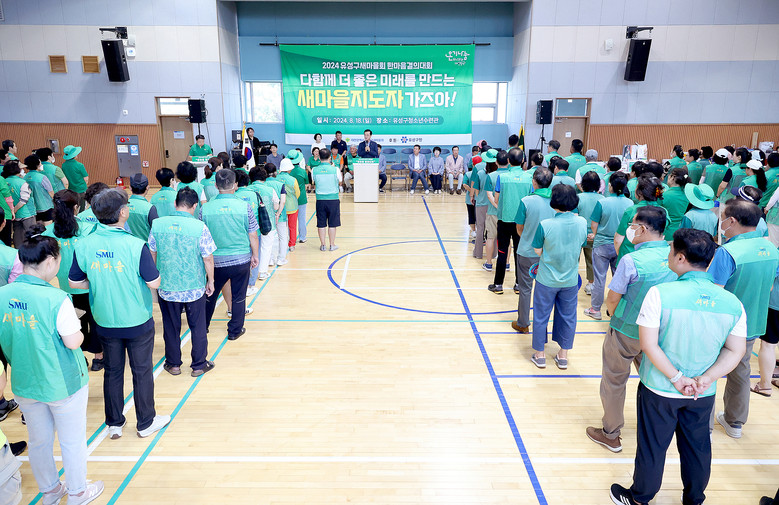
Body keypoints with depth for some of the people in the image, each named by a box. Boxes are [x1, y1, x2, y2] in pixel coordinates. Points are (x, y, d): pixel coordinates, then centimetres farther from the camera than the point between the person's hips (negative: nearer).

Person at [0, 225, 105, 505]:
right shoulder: (57, 299, -24)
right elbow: (73, 342, -20)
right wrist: (77, 326, -1)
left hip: (24, 383, 6)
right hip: (62, 384, -5)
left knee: (39, 441, 22)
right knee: (72, 442, 14)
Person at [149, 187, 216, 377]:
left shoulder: (158, 224, -6)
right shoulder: (199, 227, -16)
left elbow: (152, 254, 3)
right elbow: (208, 258, -11)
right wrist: (210, 280, 3)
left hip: (166, 287, 3)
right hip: (194, 288, -2)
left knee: (171, 326, 18)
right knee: (198, 327, 13)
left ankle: (173, 364, 31)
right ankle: (199, 365, 24)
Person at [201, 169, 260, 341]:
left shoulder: (205, 209, -8)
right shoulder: (244, 207, -11)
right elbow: (253, 236, -5)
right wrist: (255, 255, 10)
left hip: (216, 261, 1)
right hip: (241, 260, -1)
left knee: (210, 295, 20)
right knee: (238, 297, 12)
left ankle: (203, 327, 36)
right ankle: (235, 331, 22)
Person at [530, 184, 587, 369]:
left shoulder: (545, 225, -21)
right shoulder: (582, 222, -10)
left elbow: (538, 251, -11)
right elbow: (581, 245, 5)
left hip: (547, 280, -3)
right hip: (571, 279, 3)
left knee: (541, 316, 13)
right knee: (568, 317, 17)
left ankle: (539, 354, 26)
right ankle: (563, 356, 30)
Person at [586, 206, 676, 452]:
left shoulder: (631, 260, -23)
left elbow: (612, 300, -16)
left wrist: (614, 313, 5)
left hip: (626, 332, -5)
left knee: (614, 381, 12)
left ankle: (611, 434, 25)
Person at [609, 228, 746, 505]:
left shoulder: (659, 293, -21)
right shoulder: (732, 303, -8)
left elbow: (648, 344, -22)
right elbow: (735, 351, -5)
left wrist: (676, 377, -14)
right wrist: (706, 378, -10)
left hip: (659, 389, -3)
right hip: (703, 395, 4)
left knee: (652, 446, 14)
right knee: (697, 448, 23)